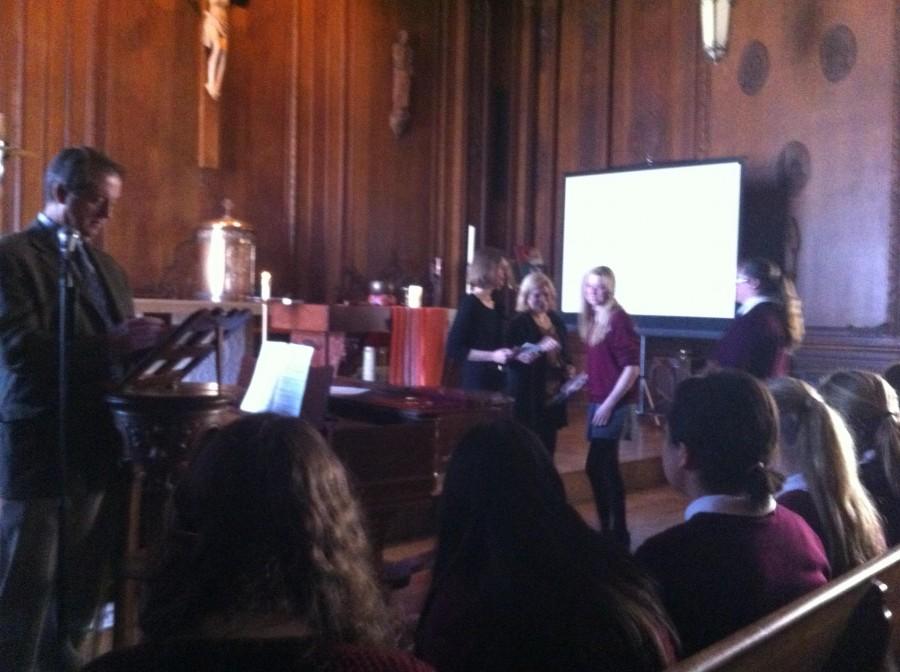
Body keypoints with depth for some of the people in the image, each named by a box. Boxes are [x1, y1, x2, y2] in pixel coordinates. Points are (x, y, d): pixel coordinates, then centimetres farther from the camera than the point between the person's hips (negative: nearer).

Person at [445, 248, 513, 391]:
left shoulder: (496, 306, 13)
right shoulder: (470, 304, -9)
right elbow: (454, 349, -16)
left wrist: (512, 353, 8)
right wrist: (492, 356, -18)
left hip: (496, 380, 7)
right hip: (476, 381, -7)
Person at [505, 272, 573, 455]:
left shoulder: (556, 320, 12)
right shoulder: (519, 322, -8)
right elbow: (513, 358, -17)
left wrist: (568, 368, 4)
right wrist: (539, 348, -27)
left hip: (553, 391, 6)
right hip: (529, 394, -6)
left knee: (548, 442, 11)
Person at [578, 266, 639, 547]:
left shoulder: (618, 319, -13)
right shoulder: (592, 320, 11)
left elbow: (632, 367, -17)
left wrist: (609, 405, -17)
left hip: (613, 403, -8)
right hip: (597, 400, 8)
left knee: (596, 467, -7)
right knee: (606, 468, 12)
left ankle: (615, 533, 4)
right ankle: (614, 531, 22)